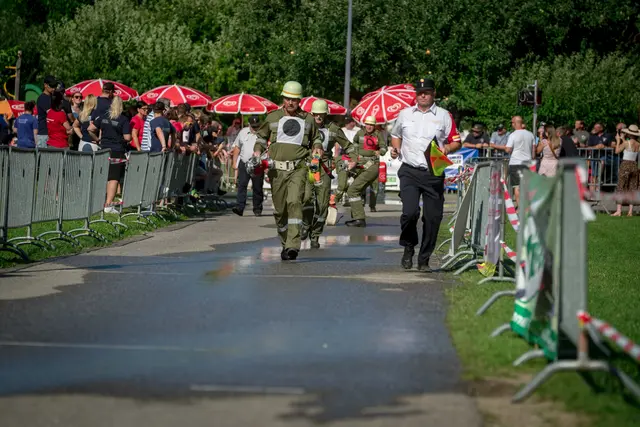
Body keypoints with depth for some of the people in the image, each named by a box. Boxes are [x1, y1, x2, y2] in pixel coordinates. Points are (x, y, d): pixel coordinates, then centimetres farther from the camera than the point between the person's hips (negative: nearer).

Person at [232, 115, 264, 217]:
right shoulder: (243, 132, 11)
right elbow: (237, 147, 17)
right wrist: (234, 162, 12)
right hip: (244, 163, 2)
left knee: (257, 188, 5)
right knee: (241, 185, -9)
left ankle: (257, 209, 16)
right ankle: (239, 208, -14)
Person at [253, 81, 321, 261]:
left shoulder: (308, 119, 10)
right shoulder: (273, 117, 9)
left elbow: (315, 137, 26)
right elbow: (261, 136, 21)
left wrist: (317, 147, 5)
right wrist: (257, 150, 3)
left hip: (298, 168, -2)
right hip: (277, 168, 2)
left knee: (294, 202, -21)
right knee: (279, 209, 7)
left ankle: (293, 245, -27)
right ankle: (285, 243, 24)